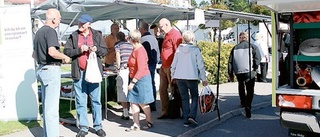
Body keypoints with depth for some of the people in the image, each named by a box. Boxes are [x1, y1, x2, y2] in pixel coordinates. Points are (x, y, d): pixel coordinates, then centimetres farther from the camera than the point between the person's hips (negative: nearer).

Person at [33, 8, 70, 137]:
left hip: (42, 69, 10)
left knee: (46, 105, 16)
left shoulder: (39, 32, 16)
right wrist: (65, 57, -14)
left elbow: (34, 54, 26)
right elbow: (52, 52, -29)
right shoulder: (50, 31, -14)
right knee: (52, 107, -5)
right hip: (51, 70, -10)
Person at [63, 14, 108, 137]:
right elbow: (66, 51, 0)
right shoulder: (73, 36, 6)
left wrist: (97, 49, -12)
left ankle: (98, 126, 16)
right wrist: (79, 49, -15)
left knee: (96, 100, 6)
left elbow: (105, 50, 9)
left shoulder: (96, 35, 7)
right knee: (80, 102, 5)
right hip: (79, 72, 0)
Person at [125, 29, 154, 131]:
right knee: (133, 102, 7)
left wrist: (133, 82, -23)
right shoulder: (135, 49, 10)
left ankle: (150, 122, 23)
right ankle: (136, 125, 14)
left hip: (141, 79, -9)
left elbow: (141, 69, -23)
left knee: (142, 103, 4)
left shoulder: (140, 51, -19)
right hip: (135, 79, 9)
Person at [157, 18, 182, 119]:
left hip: (171, 68, -10)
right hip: (164, 67, 10)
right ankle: (165, 112, 17)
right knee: (162, 89, 10)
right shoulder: (167, 35, 18)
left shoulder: (175, 34, -12)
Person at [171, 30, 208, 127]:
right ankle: (192, 115, -6)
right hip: (192, 77, -3)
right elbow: (200, 65, -3)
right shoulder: (196, 49, -3)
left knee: (184, 98, 10)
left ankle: (186, 120, 8)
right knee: (194, 97, 12)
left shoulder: (179, 49, 5)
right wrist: (203, 78, 4)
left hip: (179, 77, 3)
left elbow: (173, 64, 8)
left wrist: (173, 76, 19)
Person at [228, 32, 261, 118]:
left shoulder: (235, 48, 11)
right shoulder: (252, 46, 5)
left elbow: (230, 62, 10)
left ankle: (243, 102, 38)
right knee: (250, 90, 4)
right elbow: (258, 58, -8)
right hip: (249, 72, -3)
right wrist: (254, 68, 6)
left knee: (241, 85, 29)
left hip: (238, 72, 3)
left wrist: (230, 74, 16)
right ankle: (248, 106, -15)